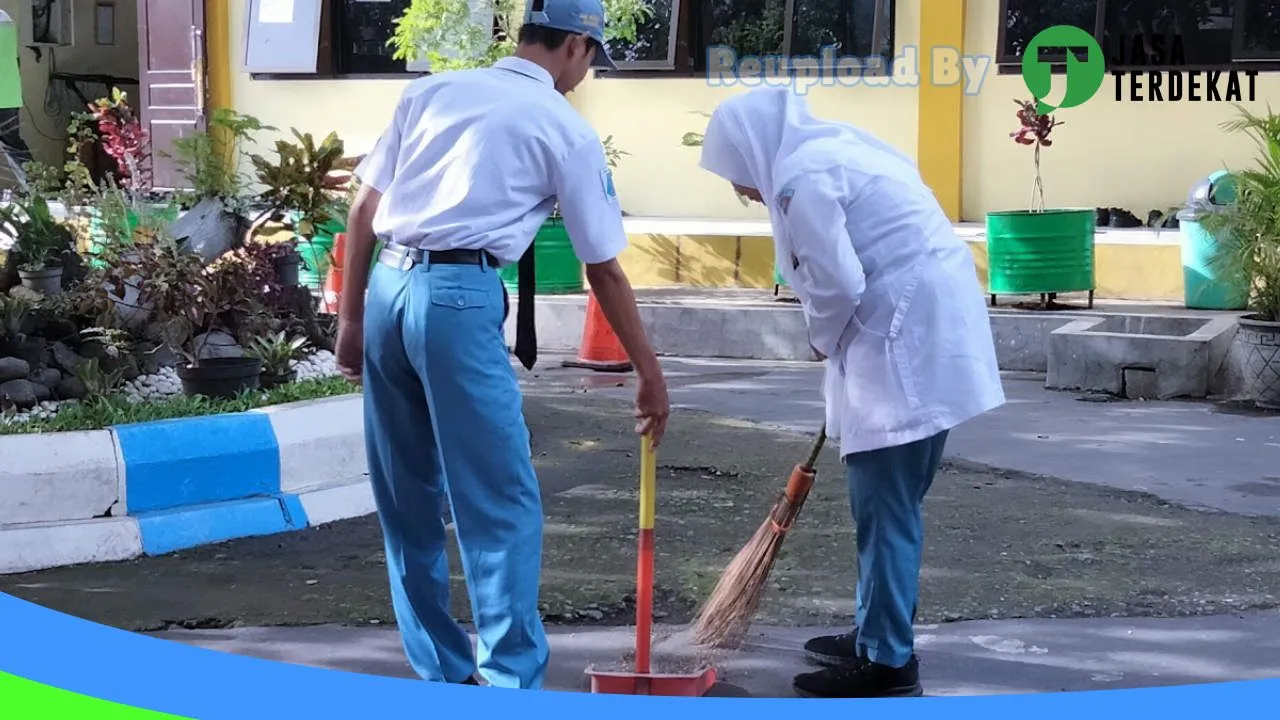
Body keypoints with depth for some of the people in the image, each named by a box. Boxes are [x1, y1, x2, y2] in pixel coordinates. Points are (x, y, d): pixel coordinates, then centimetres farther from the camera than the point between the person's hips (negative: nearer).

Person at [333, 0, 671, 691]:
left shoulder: (430, 90, 16)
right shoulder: (567, 129, 5)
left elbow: (364, 212, 13)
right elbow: (604, 271, 8)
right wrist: (649, 373, 16)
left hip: (387, 287, 6)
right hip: (459, 297, -5)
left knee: (408, 504, 13)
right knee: (501, 505, 1)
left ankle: (441, 673, 22)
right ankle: (511, 682, -1)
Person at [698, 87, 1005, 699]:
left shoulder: (800, 177, -12)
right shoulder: (836, 148, 19)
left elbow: (837, 284, -17)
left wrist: (823, 341, 2)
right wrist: (839, 342, 18)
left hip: (905, 345, -10)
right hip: (924, 329, 10)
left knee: (885, 507, -4)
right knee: (889, 503, 18)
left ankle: (887, 660, 1)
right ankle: (880, 632, 28)